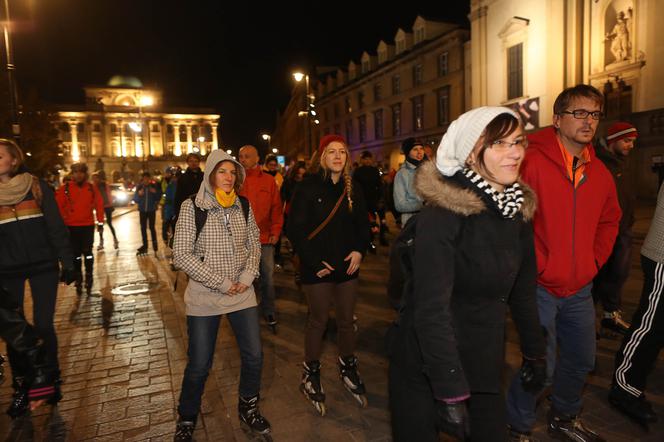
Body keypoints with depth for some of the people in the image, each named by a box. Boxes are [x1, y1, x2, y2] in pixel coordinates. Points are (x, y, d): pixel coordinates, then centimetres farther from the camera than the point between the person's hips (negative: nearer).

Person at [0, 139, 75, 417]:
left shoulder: (37, 187, -3)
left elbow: (56, 227, -2)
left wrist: (67, 263, -4)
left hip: (43, 266, -2)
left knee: (44, 326, 1)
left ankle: (51, 379, 22)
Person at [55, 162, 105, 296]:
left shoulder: (92, 188, 1)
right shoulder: (65, 188, -4)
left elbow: (99, 205, 4)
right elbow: (59, 206, -3)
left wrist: (100, 222, 3)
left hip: (88, 226, 0)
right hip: (71, 227, 0)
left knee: (88, 253, 6)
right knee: (76, 254, 8)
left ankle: (89, 278, 19)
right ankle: (78, 281, 19)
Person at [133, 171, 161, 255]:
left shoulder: (154, 186, -4)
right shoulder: (139, 187, 1)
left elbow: (159, 197, -1)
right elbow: (135, 199, 1)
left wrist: (155, 192, -19)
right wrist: (138, 194, -19)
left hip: (151, 210, -3)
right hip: (142, 210, 3)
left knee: (152, 227, -5)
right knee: (143, 228, 7)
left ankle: (154, 244, 8)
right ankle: (145, 246, 17)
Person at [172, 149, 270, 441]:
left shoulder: (243, 206, 2)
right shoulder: (192, 207, -10)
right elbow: (182, 255, -14)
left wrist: (248, 276, -5)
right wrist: (222, 283, -15)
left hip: (242, 294, 4)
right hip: (204, 298, -3)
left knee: (254, 356, 8)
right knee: (198, 366, 6)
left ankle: (248, 410, 34)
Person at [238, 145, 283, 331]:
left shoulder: (269, 180, 4)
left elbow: (276, 208, 6)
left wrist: (275, 232, 1)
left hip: (265, 239, 1)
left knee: (267, 279, 9)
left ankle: (269, 313, 26)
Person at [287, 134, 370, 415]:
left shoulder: (352, 189, 5)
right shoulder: (308, 187, -10)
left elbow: (363, 224, 12)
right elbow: (294, 229, -12)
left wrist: (359, 250, -5)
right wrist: (314, 262, -15)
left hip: (347, 265, 4)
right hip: (317, 267, -4)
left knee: (346, 320, 13)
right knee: (318, 321, 7)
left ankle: (348, 369, 34)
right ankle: (311, 375, 27)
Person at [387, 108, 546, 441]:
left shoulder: (517, 208, 0)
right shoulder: (442, 212, -22)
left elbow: (522, 291, 10)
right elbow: (430, 308, -25)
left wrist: (534, 353, 16)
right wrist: (451, 393, -24)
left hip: (483, 364, 6)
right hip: (425, 369, -6)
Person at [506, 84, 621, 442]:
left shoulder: (599, 173, 8)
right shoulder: (532, 161, -15)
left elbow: (609, 221, 21)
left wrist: (594, 262, 11)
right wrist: (535, 265, -14)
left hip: (580, 288, 7)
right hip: (540, 286, -7)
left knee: (581, 359, 20)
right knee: (541, 364, -1)